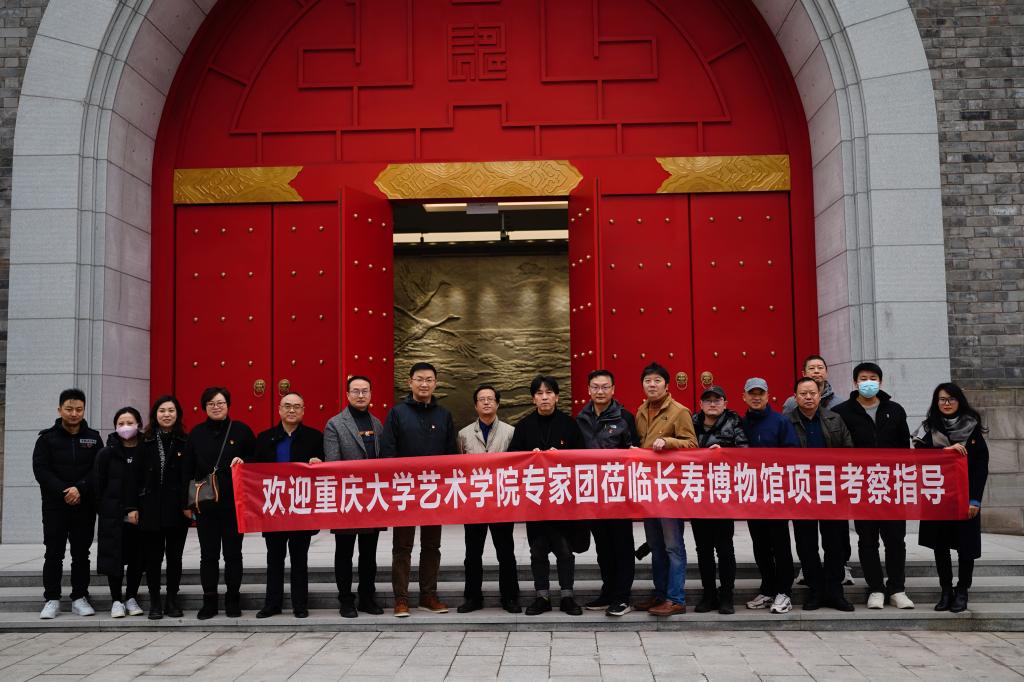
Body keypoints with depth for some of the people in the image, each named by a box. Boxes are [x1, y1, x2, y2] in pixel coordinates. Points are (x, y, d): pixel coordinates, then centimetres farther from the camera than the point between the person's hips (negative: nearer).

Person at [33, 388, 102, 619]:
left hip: (84, 505, 1)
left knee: (81, 554, 6)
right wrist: (64, 492, -16)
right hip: (54, 505, -1)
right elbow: (41, 469, -6)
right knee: (54, 554, 2)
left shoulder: (93, 438, 6)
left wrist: (80, 489, -16)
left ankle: (80, 598, 14)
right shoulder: (47, 438, 3)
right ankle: (52, 600, 10)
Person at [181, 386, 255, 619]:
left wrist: (243, 461, -14)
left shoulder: (241, 430, 2)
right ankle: (209, 602, 15)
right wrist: (186, 503, 4)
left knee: (233, 553, 6)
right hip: (204, 504, 2)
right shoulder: (197, 434, 7)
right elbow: (187, 470, 8)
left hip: (234, 503, -1)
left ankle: (233, 600, 16)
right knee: (208, 555, 6)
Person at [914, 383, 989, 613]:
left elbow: (981, 466, -2)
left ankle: (962, 591, 13)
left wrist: (975, 499, -9)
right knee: (940, 544, 3)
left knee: (965, 544, 0)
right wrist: (946, 450, -20)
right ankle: (946, 591, 13)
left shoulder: (972, 428, 1)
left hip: (964, 496, -1)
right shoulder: (928, 428, 5)